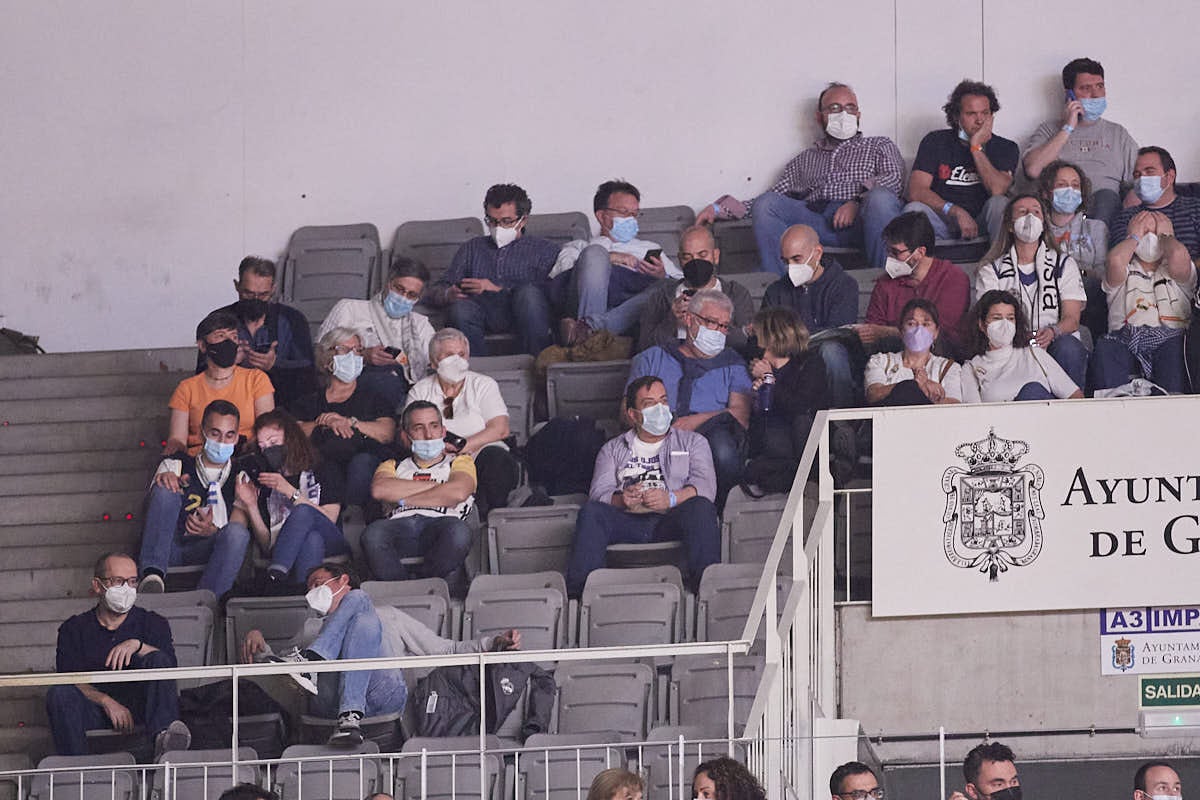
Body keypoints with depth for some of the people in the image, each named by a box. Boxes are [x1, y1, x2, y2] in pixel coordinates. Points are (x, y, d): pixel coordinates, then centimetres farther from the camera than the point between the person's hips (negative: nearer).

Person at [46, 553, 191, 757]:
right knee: (58, 693, -28)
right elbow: (68, 680, 0)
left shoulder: (152, 623, 16)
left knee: (157, 660, -26)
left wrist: (137, 646, -20)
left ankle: (163, 737, -52)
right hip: (95, 708, 0)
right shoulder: (74, 629, 15)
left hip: (141, 709, 0)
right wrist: (106, 702, -18)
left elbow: (169, 667, -2)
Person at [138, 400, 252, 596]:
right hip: (169, 551, 0)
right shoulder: (175, 466, 20)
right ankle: (152, 574, -39)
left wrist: (212, 531, -20)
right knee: (165, 490, -22)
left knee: (237, 532, -31)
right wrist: (164, 481, -18)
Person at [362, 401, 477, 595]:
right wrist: (434, 486, 7)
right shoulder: (393, 466, 33)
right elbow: (379, 490, 7)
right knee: (373, 534, -37)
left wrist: (403, 500, 6)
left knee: (458, 531, -40)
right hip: (400, 526, 1)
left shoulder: (459, 462, 28)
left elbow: (458, 493, 2)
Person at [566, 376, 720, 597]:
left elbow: (705, 486, 6)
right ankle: (580, 590, -42)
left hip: (670, 521, -1)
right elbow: (598, 492, 11)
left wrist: (671, 499, -16)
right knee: (591, 512, -30)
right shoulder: (613, 449, 27)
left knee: (700, 507, -34)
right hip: (629, 524, 1)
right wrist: (621, 500, -15)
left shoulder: (692, 442, 24)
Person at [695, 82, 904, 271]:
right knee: (764, 203, -22)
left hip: (860, 219, -3)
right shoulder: (804, 161, 34)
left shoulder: (879, 146, 26)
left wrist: (857, 202, -14)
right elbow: (768, 204, 28)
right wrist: (720, 208, 13)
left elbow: (894, 178, 5)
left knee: (880, 197, -37)